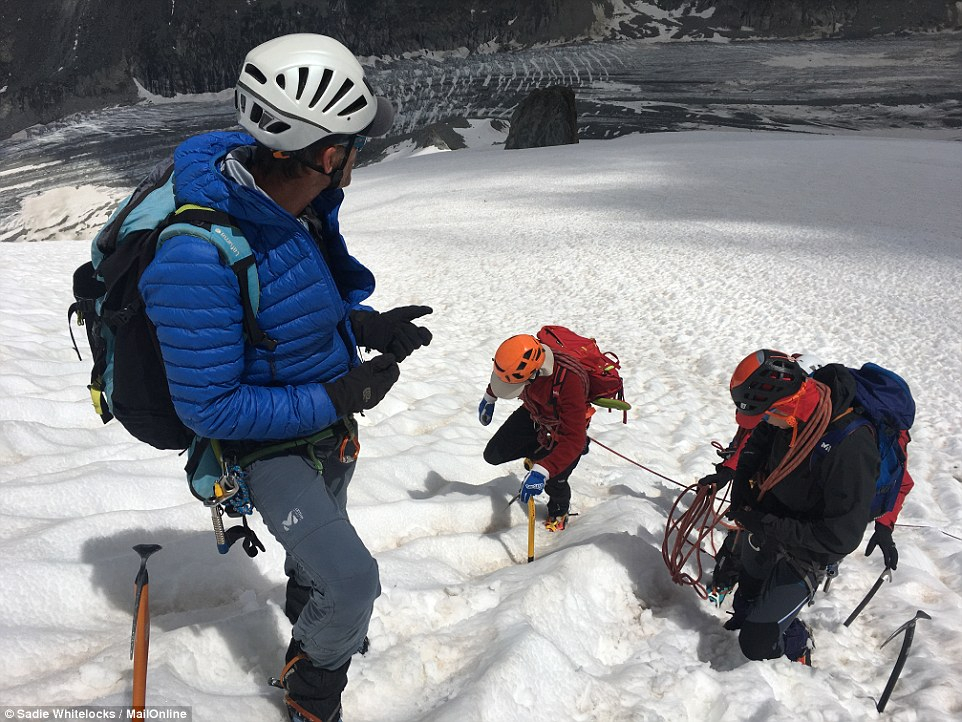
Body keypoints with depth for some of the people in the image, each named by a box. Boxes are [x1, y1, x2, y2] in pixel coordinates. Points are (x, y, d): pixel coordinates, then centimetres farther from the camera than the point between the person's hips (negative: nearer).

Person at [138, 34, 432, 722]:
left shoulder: (301, 201, -12)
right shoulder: (199, 256, -38)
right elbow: (209, 407, -30)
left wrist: (366, 325, -13)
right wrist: (334, 401, -28)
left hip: (324, 421, 8)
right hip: (268, 450, -8)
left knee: (318, 551, 30)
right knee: (350, 579, -7)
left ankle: (310, 640, 63)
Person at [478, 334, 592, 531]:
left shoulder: (569, 381, -46)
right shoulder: (519, 357, -31)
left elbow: (574, 439, -44)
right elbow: (502, 371, -2)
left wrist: (542, 471, -51)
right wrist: (489, 397, 11)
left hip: (566, 426, -5)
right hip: (533, 413, 5)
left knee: (553, 482, -6)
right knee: (493, 455, 1)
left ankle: (559, 510, 31)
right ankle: (539, 450, 29)